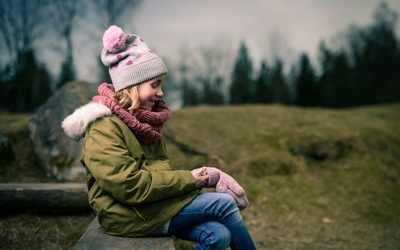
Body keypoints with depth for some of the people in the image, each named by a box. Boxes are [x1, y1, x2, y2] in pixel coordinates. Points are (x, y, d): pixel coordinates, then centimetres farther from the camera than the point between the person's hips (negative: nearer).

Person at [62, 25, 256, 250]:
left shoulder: (144, 119, 11)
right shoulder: (103, 130, -17)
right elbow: (130, 186, -24)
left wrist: (197, 176, -7)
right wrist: (188, 179, -16)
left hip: (154, 202, 8)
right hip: (130, 214, -8)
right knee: (224, 203, -13)